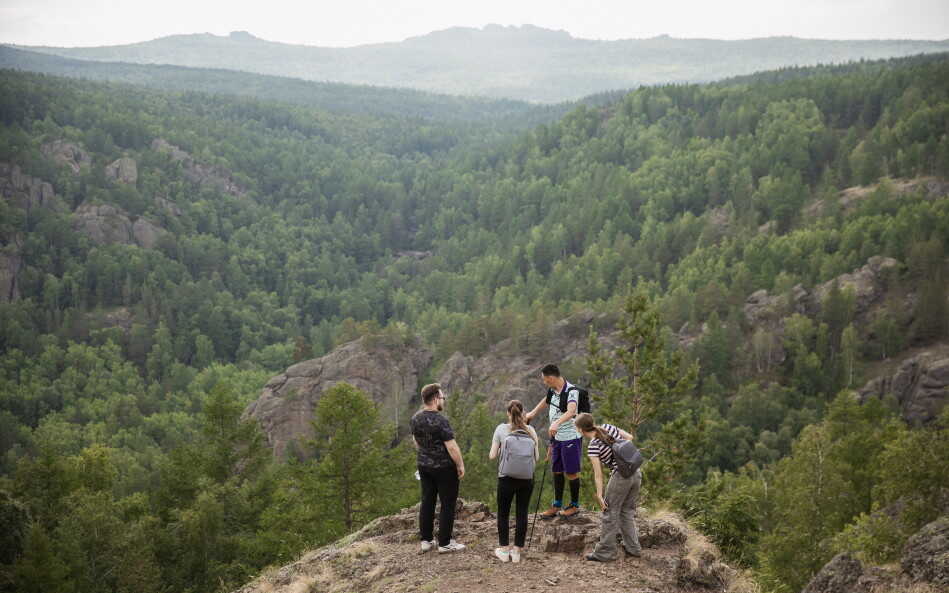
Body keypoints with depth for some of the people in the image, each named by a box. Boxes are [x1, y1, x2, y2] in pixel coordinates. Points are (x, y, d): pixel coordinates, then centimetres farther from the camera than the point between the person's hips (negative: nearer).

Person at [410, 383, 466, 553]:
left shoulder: (415, 418, 1)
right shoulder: (440, 421, -22)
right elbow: (452, 446, -20)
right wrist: (461, 465, -9)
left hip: (424, 467, 7)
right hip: (444, 468, -7)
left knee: (427, 502, 13)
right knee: (447, 505, 2)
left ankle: (426, 540, 18)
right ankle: (444, 543, 6)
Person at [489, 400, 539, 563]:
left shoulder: (501, 429, -6)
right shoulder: (530, 430, -1)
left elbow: (492, 456, -7)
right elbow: (536, 456, 1)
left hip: (506, 477, -2)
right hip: (527, 478, 2)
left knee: (503, 514, 13)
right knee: (522, 514, 9)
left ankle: (504, 550, 18)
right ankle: (517, 551, 14)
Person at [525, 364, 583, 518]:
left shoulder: (571, 391, -22)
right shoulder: (553, 390, 4)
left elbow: (571, 411, -40)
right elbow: (546, 400, 28)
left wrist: (557, 423, -55)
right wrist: (533, 413, 36)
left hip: (571, 437, -8)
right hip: (557, 437, 8)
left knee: (571, 472, 2)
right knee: (557, 471, 13)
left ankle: (574, 505, 17)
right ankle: (557, 505, 24)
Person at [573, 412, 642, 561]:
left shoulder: (593, 447, -11)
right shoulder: (607, 427, 4)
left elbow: (598, 474, -13)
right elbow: (629, 437, 12)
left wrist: (599, 495, -10)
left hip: (621, 476, -7)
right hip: (636, 472, 7)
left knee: (610, 513, 6)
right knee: (627, 511, 20)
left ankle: (605, 552, 11)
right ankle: (633, 548, 26)